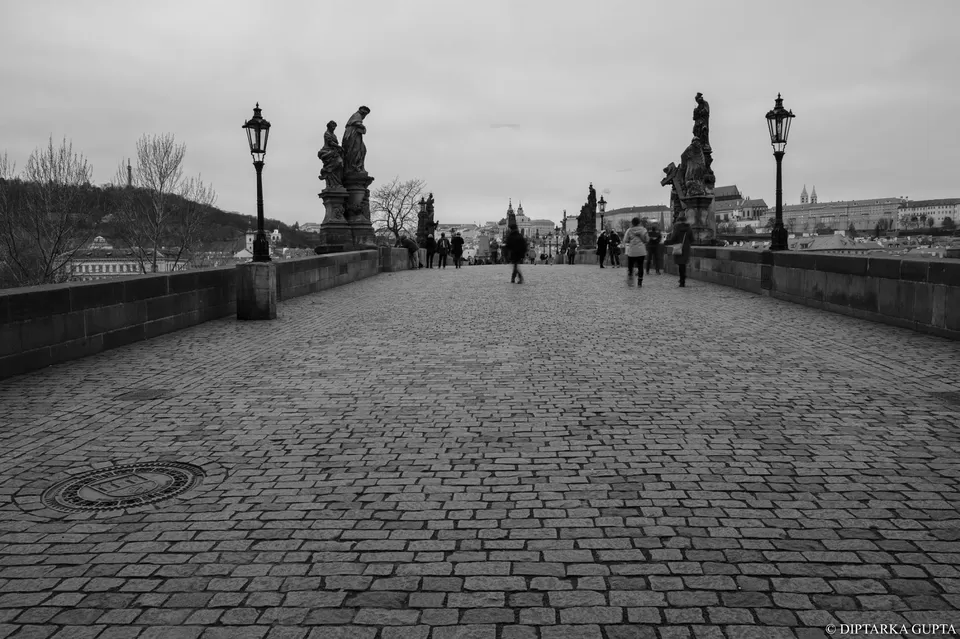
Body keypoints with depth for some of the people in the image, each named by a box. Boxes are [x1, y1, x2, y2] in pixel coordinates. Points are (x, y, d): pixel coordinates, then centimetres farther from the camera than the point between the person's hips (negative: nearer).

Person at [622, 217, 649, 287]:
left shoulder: (629, 230, -4)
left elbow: (625, 241, -2)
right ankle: (640, 282, 4)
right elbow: (647, 240, 4)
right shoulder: (643, 230, 0)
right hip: (641, 251, 1)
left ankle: (630, 281, 2)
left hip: (632, 251, -1)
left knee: (630, 266, 10)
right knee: (640, 266, 5)